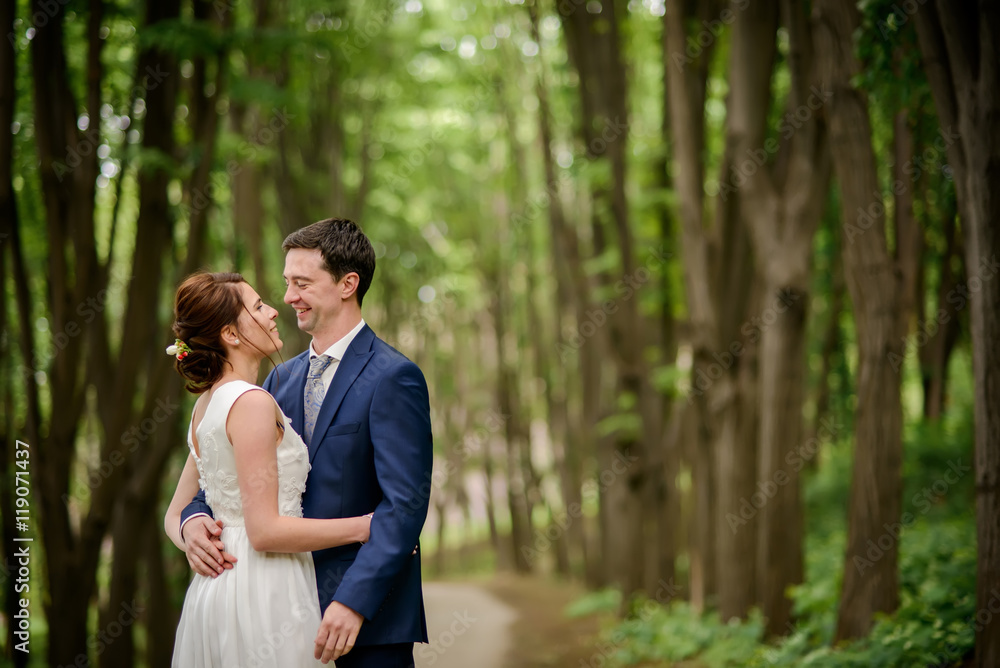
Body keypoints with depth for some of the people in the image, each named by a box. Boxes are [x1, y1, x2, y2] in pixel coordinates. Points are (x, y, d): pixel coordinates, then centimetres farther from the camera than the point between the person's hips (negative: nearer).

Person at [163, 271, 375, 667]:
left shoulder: (205, 404, 13)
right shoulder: (252, 403, -15)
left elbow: (175, 517, 18)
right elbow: (264, 529, -19)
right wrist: (363, 527, -13)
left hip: (215, 588, 9)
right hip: (263, 594, -9)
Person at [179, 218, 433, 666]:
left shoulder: (394, 378, -9)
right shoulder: (282, 380, 13)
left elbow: (405, 503, -16)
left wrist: (354, 600, -23)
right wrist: (195, 517, -8)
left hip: (370, 613, -6)